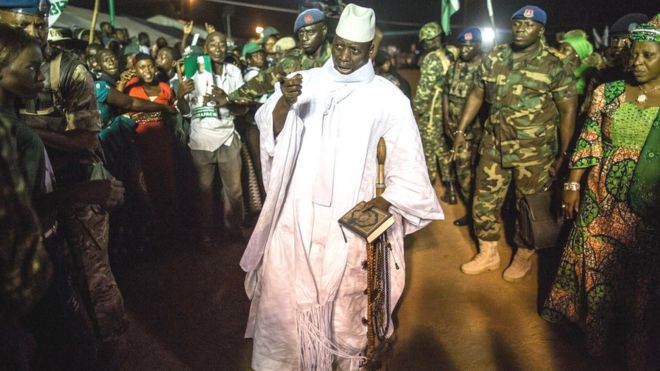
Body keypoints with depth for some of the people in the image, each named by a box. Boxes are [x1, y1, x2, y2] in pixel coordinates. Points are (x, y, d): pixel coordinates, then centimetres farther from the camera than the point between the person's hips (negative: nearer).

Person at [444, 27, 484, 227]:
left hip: (477, 128, -5)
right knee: (463, 169, 12)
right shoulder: (454, 67, 8)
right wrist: (447, 123, 8)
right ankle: (471, 210, 28)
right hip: (456, 129, 5)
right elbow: (446, 95, 12)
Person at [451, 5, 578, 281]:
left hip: (535, 152, -3)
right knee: (484, 201, 9)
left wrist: (563, 154, -9)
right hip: (494, 145, 4)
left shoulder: (554, 67, -8)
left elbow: (568, 111, -6)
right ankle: (488, 254, 27)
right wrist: (460, 130, 8)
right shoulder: (493, 59, 3)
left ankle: (524, 257, 30)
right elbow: (477, 95, 11)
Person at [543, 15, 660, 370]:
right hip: (602, 200, 1)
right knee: (596, 266, 13)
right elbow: (588, 143, 1)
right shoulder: (607, 92, -1)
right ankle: (596, 328, 35)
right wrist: (572, 184, -1)